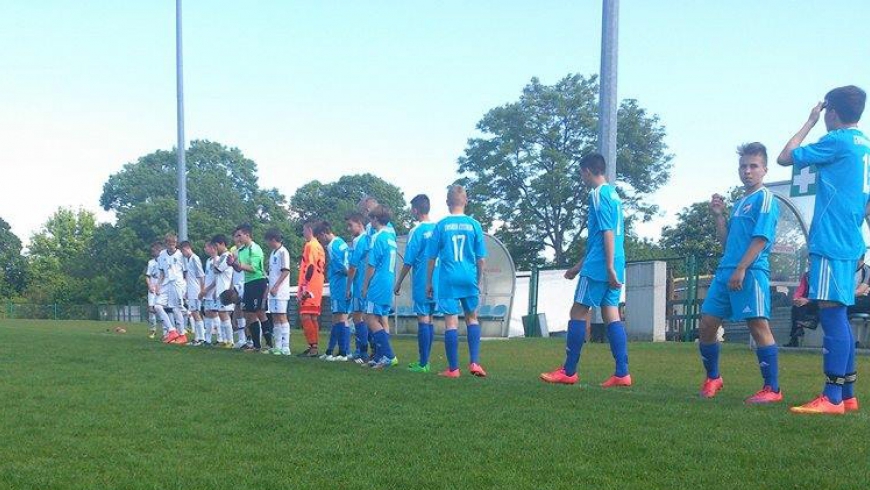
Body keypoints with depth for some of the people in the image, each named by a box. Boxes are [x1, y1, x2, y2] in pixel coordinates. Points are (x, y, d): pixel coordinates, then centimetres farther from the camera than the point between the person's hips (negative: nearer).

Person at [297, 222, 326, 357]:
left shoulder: (310, 245, -11)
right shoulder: (319, 246, 18)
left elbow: (310, 267, -18)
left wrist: (304, 287, -19)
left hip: (310, 287, -10)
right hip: (318, 287, 10)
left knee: (305, 316, -9)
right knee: (312, 318, 11)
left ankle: (312, 348, -12)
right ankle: (314, 347, 13)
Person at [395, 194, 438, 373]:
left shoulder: (416, 231, -10)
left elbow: (408, 262, -9)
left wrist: (398, 283, 1)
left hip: (422, 283, -6)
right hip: (436, 282, 6)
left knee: (423, 320, -5)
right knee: (429, 320, 11)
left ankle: (423, 364, -3)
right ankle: (425, 361, 17)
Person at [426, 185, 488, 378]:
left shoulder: (441, 225, 0)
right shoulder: (474, 225, 2)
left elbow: (432, 258, 3)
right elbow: (481, 259, 5)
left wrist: (429, 282, 13)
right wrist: (478, 281, 17)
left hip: (448, 279, -1)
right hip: (469, 278, 1)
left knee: (451, 321, 1)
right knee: (472, 318, 17)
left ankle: (453, 368, 4)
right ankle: (474, 362, 8)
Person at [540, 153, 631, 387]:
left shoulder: (598, 194, -9)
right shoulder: (613, 194, 20)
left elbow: (608, 233, -18)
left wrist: (609, 268, -21)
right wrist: (578, 267, 29)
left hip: (598, 267, -9)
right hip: (612, 268, 9)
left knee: (578, 313, -1)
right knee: (612, 315, 5)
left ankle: (569, 372, 4)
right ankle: (622, 373, 0)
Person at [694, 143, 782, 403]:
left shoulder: (765, 198, -3)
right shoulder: (739, 202, 22)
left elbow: (761, 238, -13)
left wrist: (741, 269, -19)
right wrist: (719, 215, 11)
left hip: (751, 272, -9)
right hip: (725, 271, 9)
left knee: (758, 326, -8)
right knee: (706, 325, 8)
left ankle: (772, 389, -1)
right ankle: (712, 378, 24)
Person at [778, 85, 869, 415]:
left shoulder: (837, 141, -8)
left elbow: (785, 158, -3)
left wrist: (810, 121, 6)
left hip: (830, 241, -9)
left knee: (831, 314, -10)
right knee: (837, 316, 12)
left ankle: (832, 398, -11)